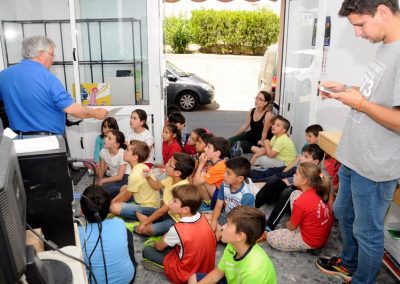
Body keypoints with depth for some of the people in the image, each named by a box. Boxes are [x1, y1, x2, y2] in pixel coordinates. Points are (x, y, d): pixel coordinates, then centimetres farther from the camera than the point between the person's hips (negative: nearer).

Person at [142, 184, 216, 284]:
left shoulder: (177, 229, -27)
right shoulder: (203, 218, -11)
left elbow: (159, 247, -6)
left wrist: (155, 244, 15)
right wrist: (167, 236, 10)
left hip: (187, 275, -6)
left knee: (147, 251, 2)